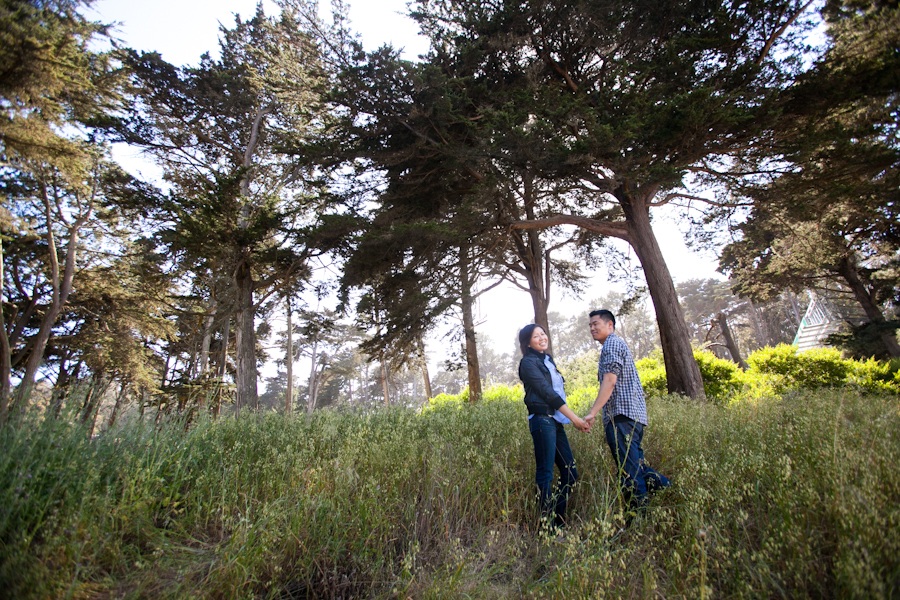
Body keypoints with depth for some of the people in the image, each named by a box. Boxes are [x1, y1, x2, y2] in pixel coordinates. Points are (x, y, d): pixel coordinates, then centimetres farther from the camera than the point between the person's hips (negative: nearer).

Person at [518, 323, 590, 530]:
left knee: (570, 473, 10)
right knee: (545, 474, -3)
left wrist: (575, 419, 13)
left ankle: (559, 520, 21)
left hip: (556, 422, 9)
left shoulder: (548, 360, 19)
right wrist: (574, 417, -13)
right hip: (542, 420, -9)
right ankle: (546, 524, 6)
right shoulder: (529, 362, -7)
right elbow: (547, 393, -13)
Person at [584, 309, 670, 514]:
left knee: (629, 470, -7)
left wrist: (592, 412, -20)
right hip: (633, 414, 11)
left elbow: (610, 381, -17)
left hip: (622, 415, -11)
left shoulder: (612, 344, -6)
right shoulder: (617, 344, 26)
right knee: (636, 465, 15)